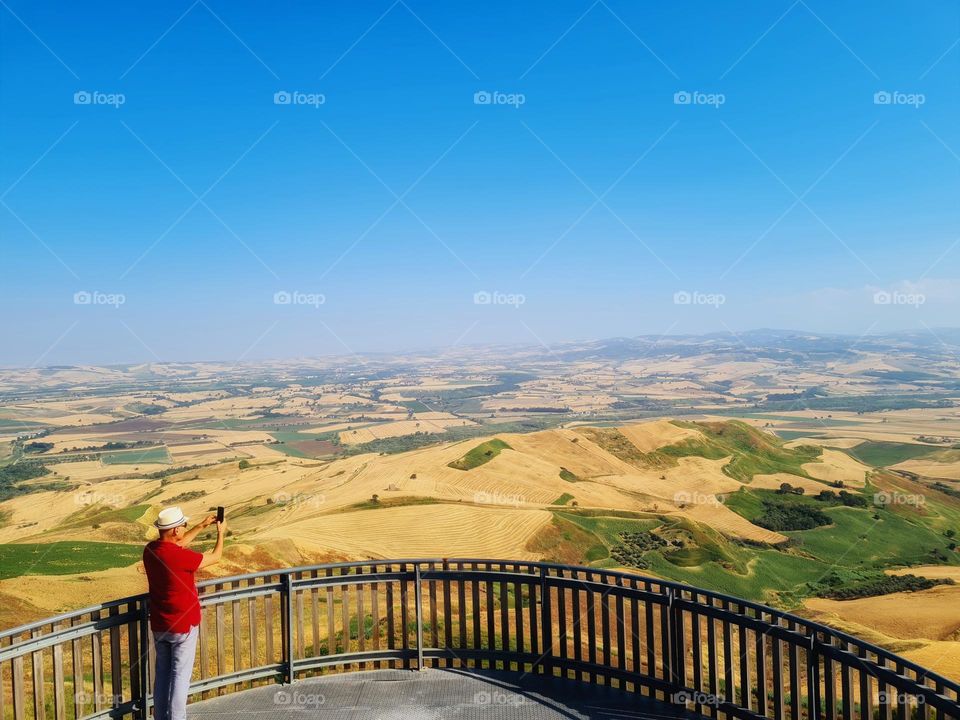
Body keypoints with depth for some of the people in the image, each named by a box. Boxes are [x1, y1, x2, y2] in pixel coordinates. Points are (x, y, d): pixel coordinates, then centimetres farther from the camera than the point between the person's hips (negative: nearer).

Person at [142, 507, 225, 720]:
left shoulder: (150, 550, -5)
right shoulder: (181, 557, -26)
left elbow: (177, 544, 16)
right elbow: (215, 557, -10)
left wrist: (201, 526, 21)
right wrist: (221, 533, 7)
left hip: (159, 626, 7)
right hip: (183, 626, -7)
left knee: (162, 673, 17)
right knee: (180, 676, 3)